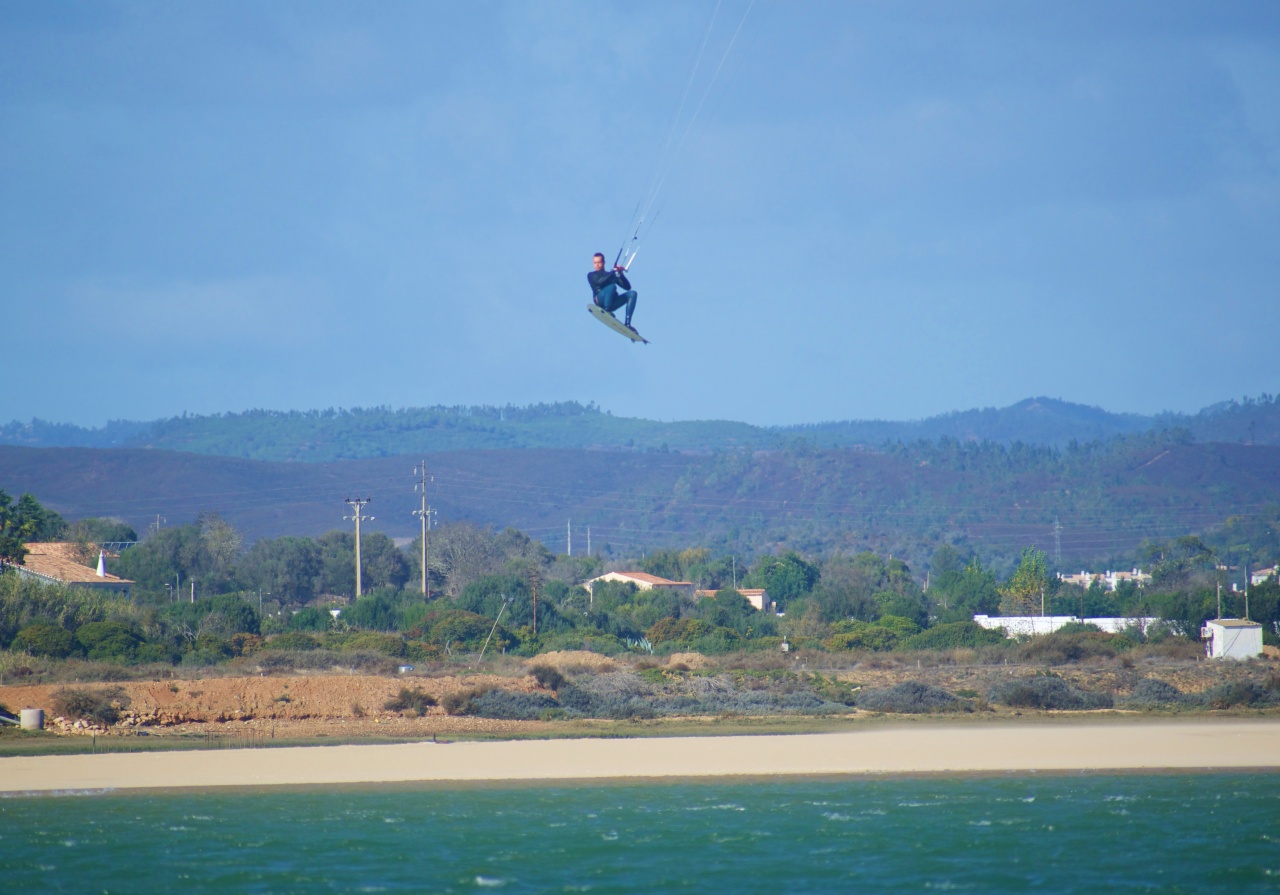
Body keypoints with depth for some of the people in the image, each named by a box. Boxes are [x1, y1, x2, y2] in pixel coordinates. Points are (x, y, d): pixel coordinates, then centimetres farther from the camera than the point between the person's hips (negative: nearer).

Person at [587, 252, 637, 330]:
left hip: (613, 303, 5)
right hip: (600, 300, -5)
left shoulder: (611, 275, 25)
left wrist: (621, 274, 2)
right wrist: (613, 271, -9)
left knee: (632, 293, -14)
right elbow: (599, 281, -9)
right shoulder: (591, 275, 16)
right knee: (612, 286, -29)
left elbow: (627, 287, 16)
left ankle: (627, 323, -24)